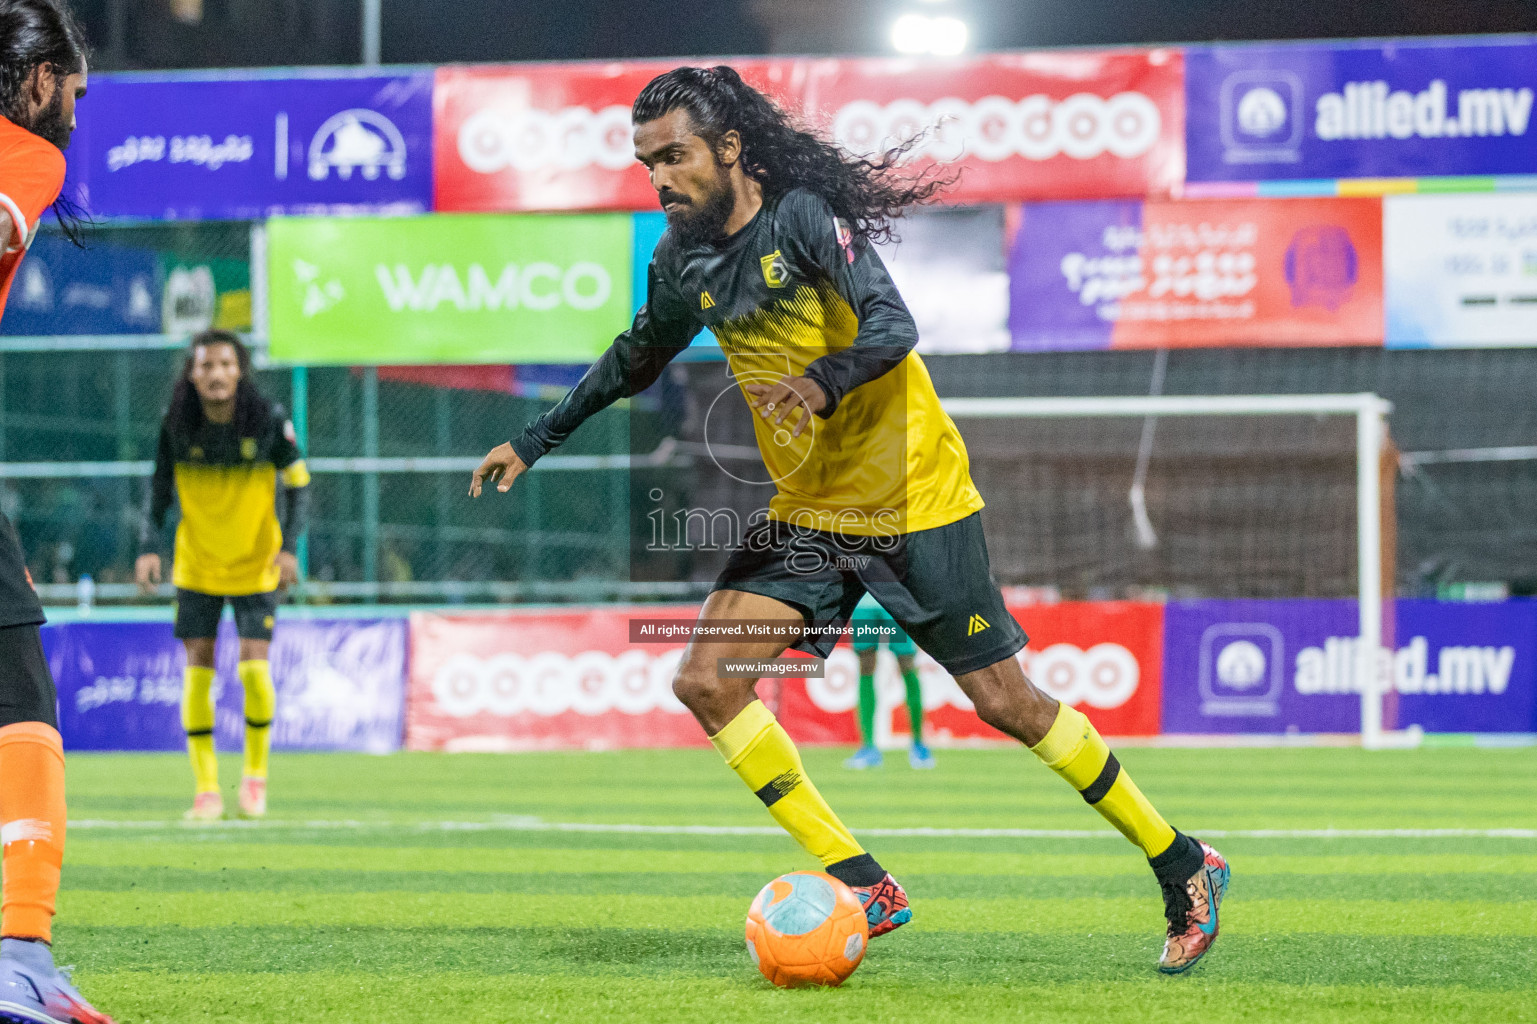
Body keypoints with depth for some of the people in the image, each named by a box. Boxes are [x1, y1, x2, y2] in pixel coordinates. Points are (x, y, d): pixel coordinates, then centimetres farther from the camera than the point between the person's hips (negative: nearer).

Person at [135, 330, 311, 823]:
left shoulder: (269, 420, -14)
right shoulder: (176, 426, -10)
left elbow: (298, 483, -4)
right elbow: (159, 491, 1)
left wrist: (289, 546, -16)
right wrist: (149, 547, -12)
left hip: (256, 564, -2)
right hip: (196, 565, 2)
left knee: (254, 667, -11)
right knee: (198, 667, -4)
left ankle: (255, 772, 14)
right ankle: (206, 787, 6)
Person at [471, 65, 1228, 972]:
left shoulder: (804, 216, -16)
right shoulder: (686, 259, 4)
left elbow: (893, 327, -28)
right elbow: (636, 360, 22)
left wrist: (823, 381, -47)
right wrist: (533, 444, 25)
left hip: (914, 498, -7)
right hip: (809, 513, 7)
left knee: (1005, 702, -4)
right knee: (706, 681, -9)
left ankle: (1184, 869, 12)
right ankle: (863, 887, -5)